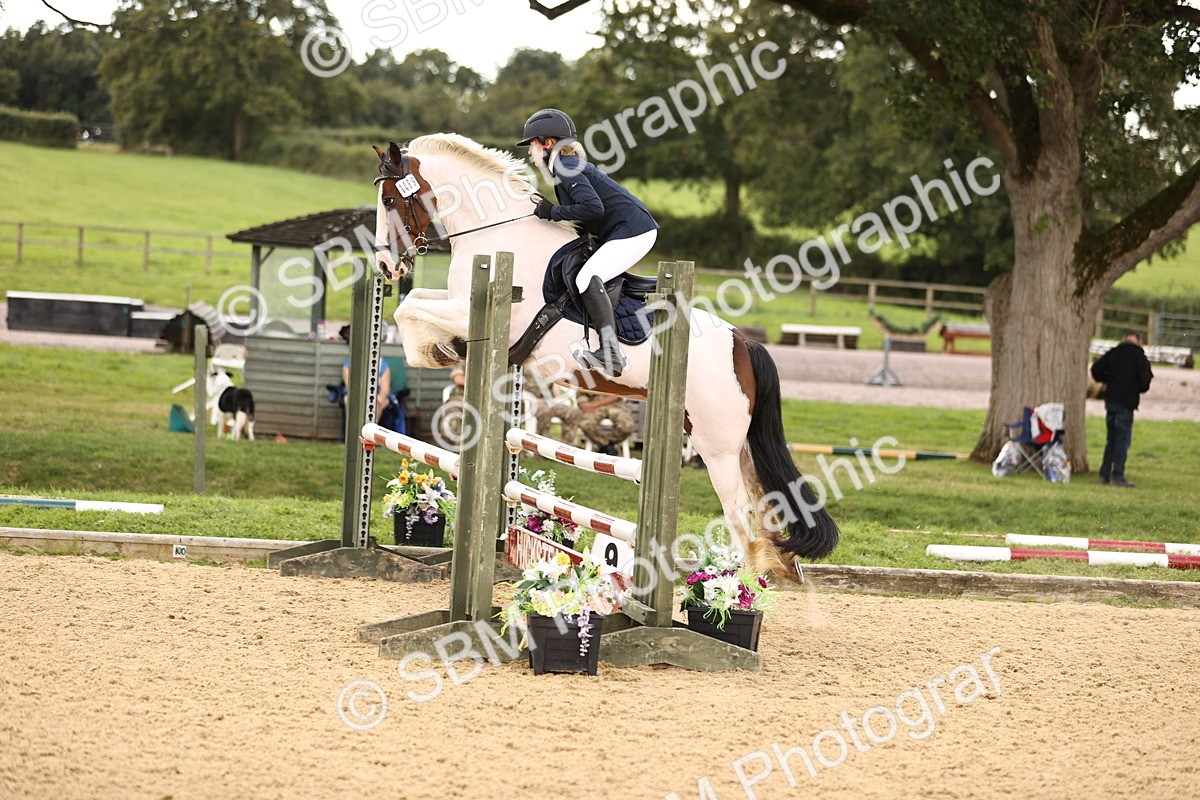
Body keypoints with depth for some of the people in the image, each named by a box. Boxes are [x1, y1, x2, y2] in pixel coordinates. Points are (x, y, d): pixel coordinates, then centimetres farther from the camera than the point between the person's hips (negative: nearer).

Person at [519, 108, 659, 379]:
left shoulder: (565, 167, -13)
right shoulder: (566, 166, 19)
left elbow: (593, 207, -25)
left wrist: (553, 212, -14)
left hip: (632, 231, -11)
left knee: (587, 278, -23)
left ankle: (611, 352, -33)